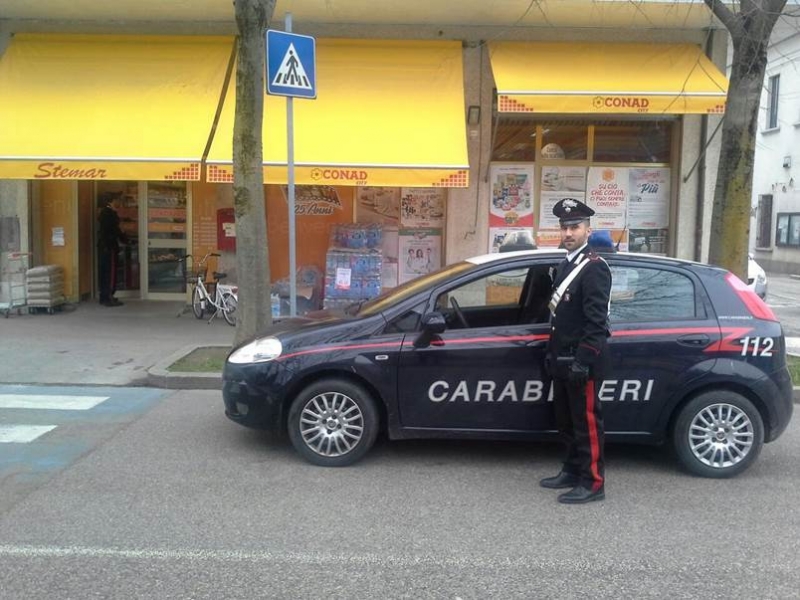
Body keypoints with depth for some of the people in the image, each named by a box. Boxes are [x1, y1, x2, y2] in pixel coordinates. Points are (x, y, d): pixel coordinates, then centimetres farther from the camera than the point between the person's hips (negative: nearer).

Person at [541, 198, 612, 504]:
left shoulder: (594, 267, -14)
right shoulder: (564, 266, 15)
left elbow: (596, 321, -20)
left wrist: (583, 361, -23)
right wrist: (552, 353, 18)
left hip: (581, 361, -9)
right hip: (563, 359, 9)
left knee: (587, 421, -1)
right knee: (566, 420, 17)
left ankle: (592, 483, 7)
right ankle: (572, 471, 29)